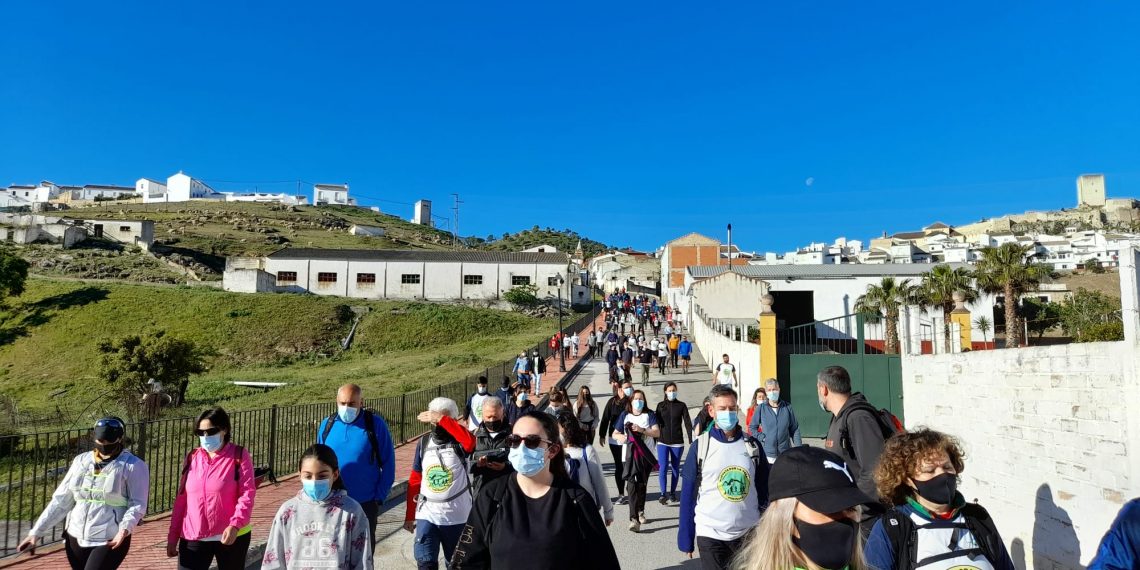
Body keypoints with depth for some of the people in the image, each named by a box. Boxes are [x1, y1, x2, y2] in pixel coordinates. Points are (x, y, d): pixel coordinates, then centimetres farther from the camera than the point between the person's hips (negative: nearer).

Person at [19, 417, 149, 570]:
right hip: (76, 538, 6)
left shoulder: (133, 466, -8)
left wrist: (124, 529, -28)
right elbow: (61, 500, 12)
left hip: (111, 541, -5)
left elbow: (138, 504, -11)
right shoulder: (81, 461, 8)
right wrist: (36, 532, 7)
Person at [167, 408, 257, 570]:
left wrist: (235, 525, -25)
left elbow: (247, 493, -12)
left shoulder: (239, 456, -6)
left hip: (231, 536, -3)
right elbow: (181, 499, 11)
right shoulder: (192, 458, 8)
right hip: (193, 537, 3)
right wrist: (173, 535, 11)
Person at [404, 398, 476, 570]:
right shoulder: (424, 443, 0)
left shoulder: (459, 443, -10)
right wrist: (409, 516, 9)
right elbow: (414, 481, 7)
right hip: (427, 515, 2)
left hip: (457, 517, -2)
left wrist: (441, 419, -33)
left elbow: (471, 441, -36)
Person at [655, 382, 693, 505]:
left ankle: (673, 493, 20)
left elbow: (688, 423, -1)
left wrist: (691, 441, -6)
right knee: (663, 467, -10)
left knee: (675, 468, 8)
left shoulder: (682, 405, 1)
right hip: (663, 442, 0)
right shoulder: (661, 405, 4)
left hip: (677, 442, 0)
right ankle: (663, 494, -8)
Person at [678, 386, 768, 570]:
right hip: (710, 535, -2)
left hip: (749, 533, 2)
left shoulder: (752, 445, -1)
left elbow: (764, 490, 6)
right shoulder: (700, 447, -7)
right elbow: (688, 494, -3)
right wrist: (686, 538, -3)